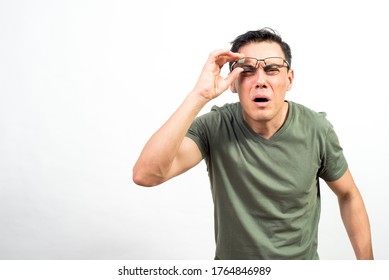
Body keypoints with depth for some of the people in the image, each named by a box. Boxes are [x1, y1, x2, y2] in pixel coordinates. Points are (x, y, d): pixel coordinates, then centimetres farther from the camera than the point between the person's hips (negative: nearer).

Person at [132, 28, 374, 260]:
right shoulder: (215, 127, -23)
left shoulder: (317, 130, -18)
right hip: (232, 258, 0)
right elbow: (145, 175, -38)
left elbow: (349, 195, -2)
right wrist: (200, 95, -41)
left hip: (302, 257, 1)